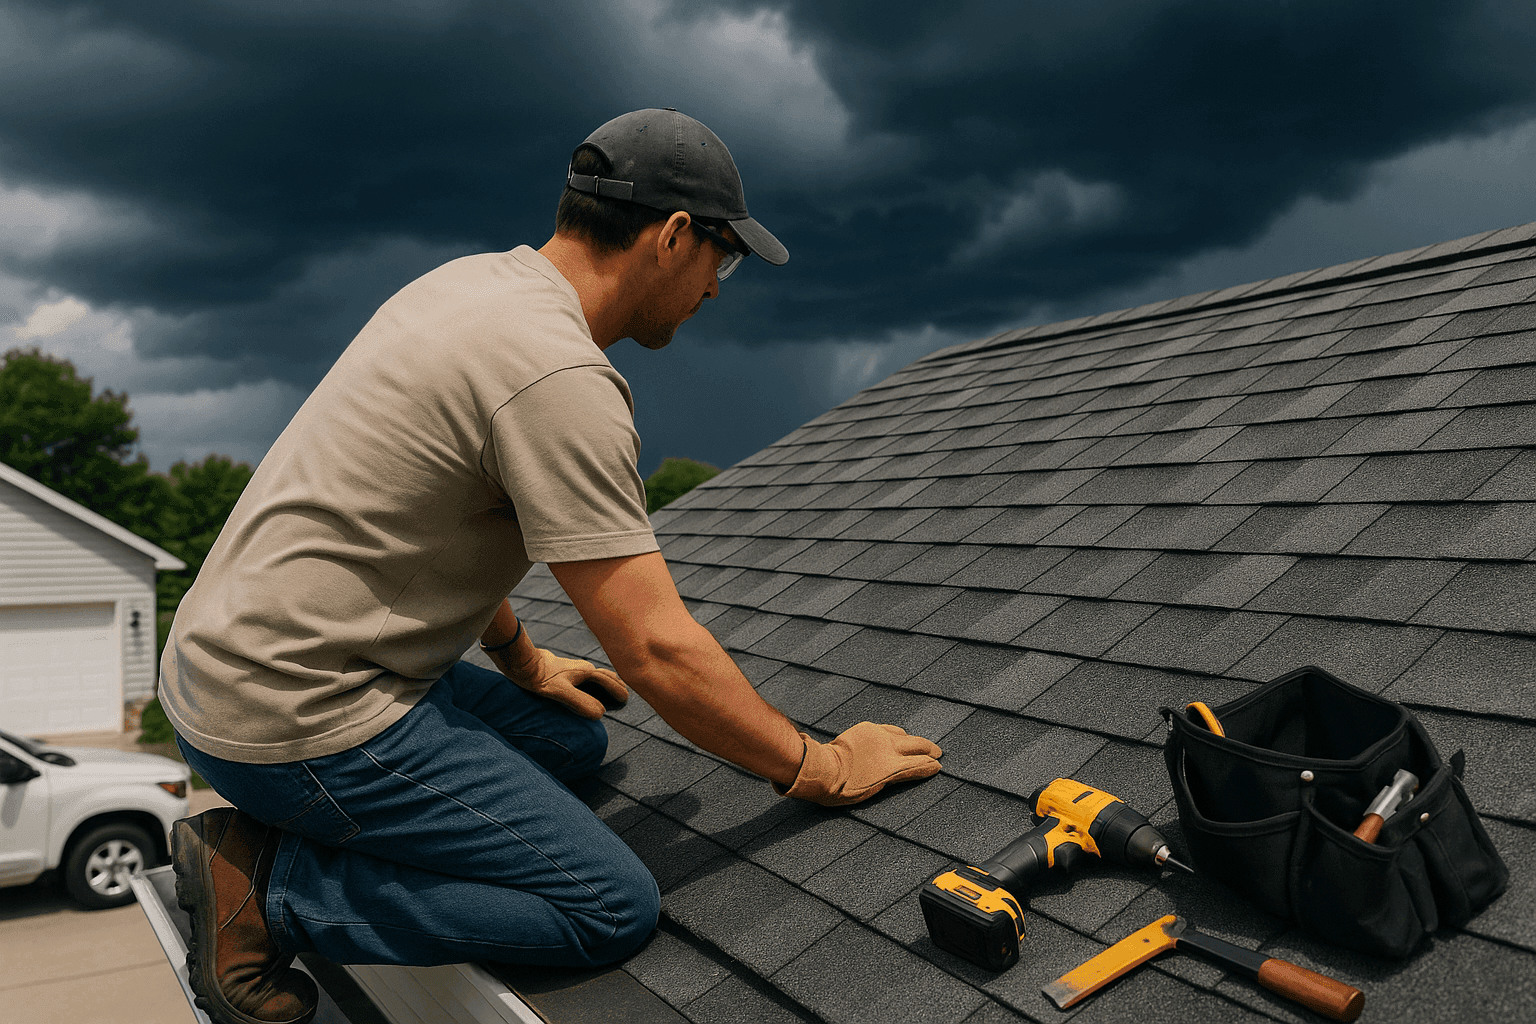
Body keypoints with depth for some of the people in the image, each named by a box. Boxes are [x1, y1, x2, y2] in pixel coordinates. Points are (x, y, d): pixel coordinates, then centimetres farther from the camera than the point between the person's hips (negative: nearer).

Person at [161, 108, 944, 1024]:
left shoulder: (476, 280, 9)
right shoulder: (560, 377, -22)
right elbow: (659, 650, -23)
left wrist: (524, 662, 28)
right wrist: (821, 768, -9)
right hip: (298, 714, -10)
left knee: (577, 742, 21)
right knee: (616, 909, -9)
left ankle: (270, 840, 12)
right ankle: (273, 883, -4)